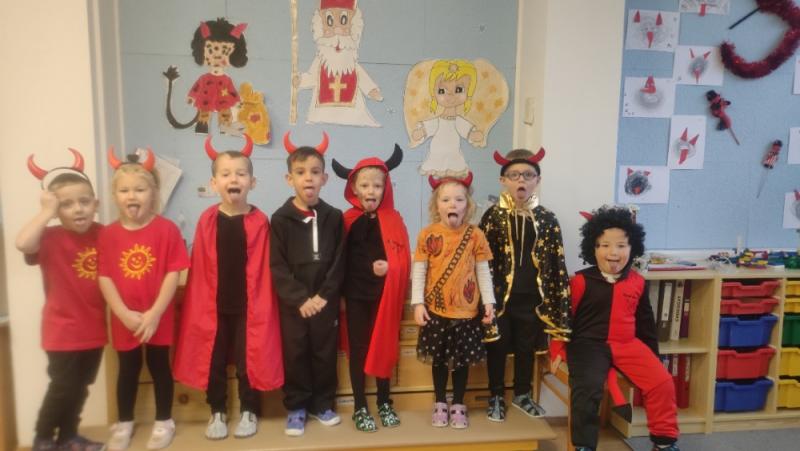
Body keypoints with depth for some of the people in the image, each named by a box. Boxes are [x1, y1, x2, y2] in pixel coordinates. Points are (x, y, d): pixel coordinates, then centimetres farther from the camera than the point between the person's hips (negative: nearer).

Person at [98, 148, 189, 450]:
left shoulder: (167, 229, -10)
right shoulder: (108, 235, -3)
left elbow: (173, 274, -12)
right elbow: (105, 278, -4)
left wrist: (154, 313, -15)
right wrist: (125, 314, -13)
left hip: (158, 317, -2)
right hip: (124, 319, 2)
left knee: (159, 365, 11)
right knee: (128, 369, 16)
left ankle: (164, 422, 28)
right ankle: (124, 423, 34)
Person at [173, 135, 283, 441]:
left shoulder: (259, 222, -6)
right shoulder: (207, 220, -2)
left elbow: (263, 271, -5)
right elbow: (199, 269, 0)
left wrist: (262, 308, -7)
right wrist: (199, 306, -2)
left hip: (249, 305, -2)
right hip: (213, 305, 2)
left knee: (248, 360, 9)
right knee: (214, 361, 12)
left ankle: (249, 412, 27)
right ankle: (217, 413, 30)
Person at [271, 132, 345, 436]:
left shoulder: (334, 217, 1)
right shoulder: (280, 219, -4)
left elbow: (338, 263, -1)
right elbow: (277, 267, -7)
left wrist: (324, 296, -11)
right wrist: (300, 299, -14)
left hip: (326, 301, 1)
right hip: (292, 303, -1)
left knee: (325, 354, 10)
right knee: (295, 356, 8)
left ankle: (322, 404, 28)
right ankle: (296, 407, 23)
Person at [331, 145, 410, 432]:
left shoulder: (394, 219, -1)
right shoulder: (347, 220, -3)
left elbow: (404, 259, -1)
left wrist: (390, 267, -20)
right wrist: (341, 291, -6)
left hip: (385, 293, 1)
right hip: (356, 295, 0)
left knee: (384, 347, 12)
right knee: (358, 349, 8)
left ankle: (384, 404, 28)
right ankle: (360, 408, 21)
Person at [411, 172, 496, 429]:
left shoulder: (475, 235, -5)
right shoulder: (427, 235, -6)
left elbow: (483, 271, 1)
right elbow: (418, 271, -4)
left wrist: (489, 302, -1)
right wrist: (418, 303, -8)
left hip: (466, 310, 0)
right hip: (435, 309, 0)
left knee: (462, 359, 11)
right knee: (438, 359, 13)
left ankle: (458, 406, 28)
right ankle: (440, 404, 30)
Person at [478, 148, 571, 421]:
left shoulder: (547, 219, 1)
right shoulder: (493, 216, -5)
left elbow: (557, 264, 3)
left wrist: (558, 301, 1)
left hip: (531, 297, 2)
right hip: (499, 296, -2)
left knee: (527, 348, 16)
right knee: (497, 347, 9)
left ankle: (522, 395, 36)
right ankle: (496, 397, 28)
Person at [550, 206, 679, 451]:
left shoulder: (637, 281, 8)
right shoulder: (581, 281, -6)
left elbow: (645, 320, 19)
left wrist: (653, 354, 22)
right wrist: (558, 349, -6)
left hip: (628, 344, 5)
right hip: (589, 344, -4)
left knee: (662, 382, -8)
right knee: (588, 388, -28)